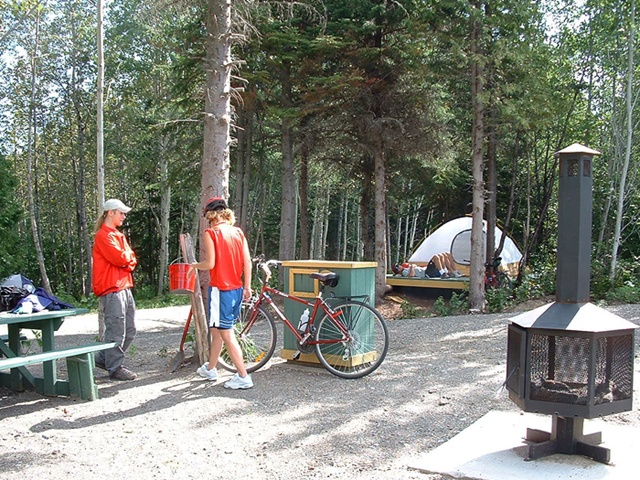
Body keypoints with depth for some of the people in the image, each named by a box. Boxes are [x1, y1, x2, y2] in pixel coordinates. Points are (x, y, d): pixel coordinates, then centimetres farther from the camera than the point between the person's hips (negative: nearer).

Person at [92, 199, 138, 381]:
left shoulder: (119, 235, 20)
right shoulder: (103, 236, -10)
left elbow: (132, 260, 14)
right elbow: (120, 258, -19)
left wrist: (126, 260, -6)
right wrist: (127, 257, 1)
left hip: (125, 287, 10)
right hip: (111, 290, -10)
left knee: (129, 331, 12)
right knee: (116, 332, -5)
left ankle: (103, 359, 25)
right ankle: (115, 368, 5)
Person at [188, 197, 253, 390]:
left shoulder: (210, 233, -10)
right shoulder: (238, 232, 6)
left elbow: (210, 263, -17)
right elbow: (247, 261, 4)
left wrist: (194, 266, 3)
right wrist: (247, 286, 11)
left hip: (220, 290, -7)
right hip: (237, 289, 7)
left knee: (227, 335, -1)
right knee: (216, 329, 21)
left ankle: (243, 377, -2)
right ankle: (210, 369, 34)